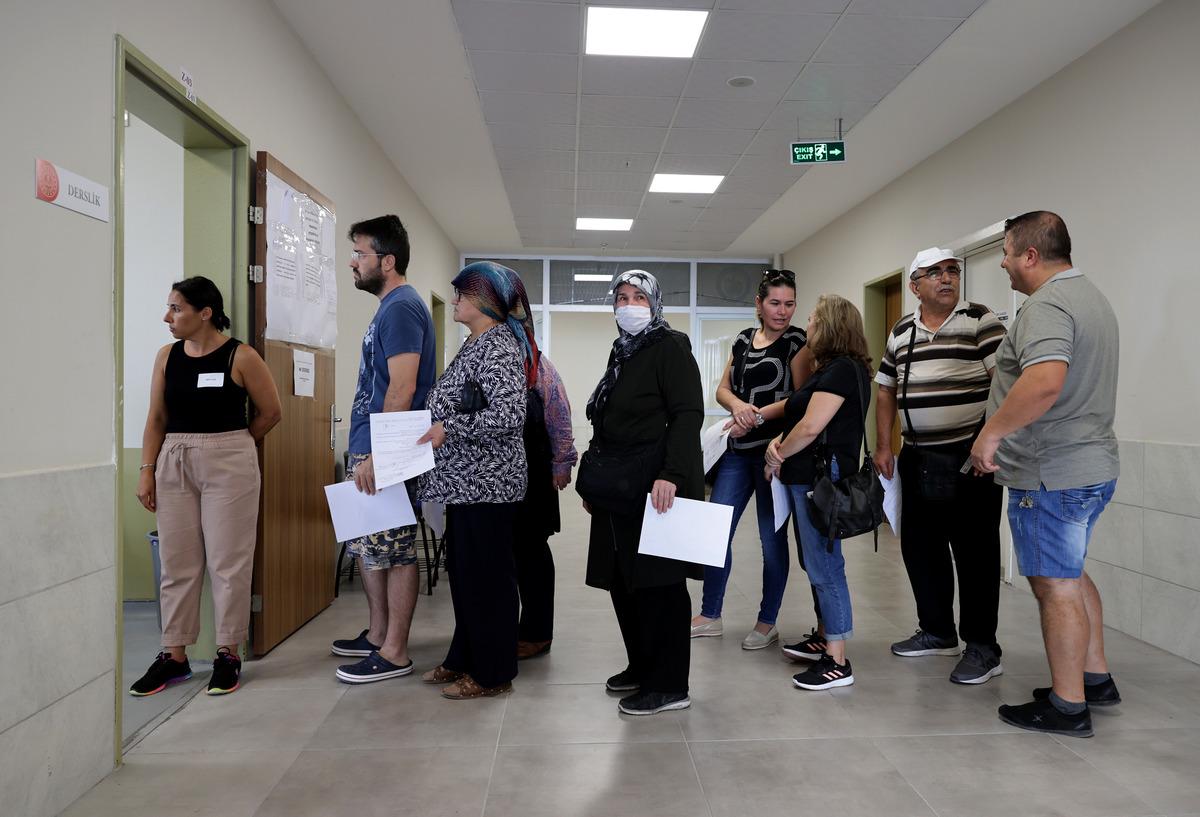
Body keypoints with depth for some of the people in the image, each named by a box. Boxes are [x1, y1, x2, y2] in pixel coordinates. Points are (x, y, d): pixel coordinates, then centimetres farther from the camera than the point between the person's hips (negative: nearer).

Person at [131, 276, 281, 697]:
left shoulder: (240, 356, -7)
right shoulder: (167, 356, 7)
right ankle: (174, 655, 21)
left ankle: (228, 654, 14)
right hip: (173, 466, 5)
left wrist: (231, 443, 7)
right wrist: (146, 470, 2)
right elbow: (157, 418, 9)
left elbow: (271, 412, 0)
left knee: (227, 561, 2)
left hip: (228, 467, -4)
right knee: (176, 562, 9)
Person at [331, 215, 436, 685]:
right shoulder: (391, 307, 17)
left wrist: (376, 455, -23)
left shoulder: (401, 308, -14)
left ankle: (394, 653, 8)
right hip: (371, 451, 10)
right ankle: (378, 633, 30)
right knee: (368, 547, 18)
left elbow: (402, 389, -22)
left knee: (394, 552, -2)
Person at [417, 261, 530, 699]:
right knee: (463, 570, 17)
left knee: (486, 576, 0)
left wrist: (449, 429, -25)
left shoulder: (499, 346, -16)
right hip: (468, 481, 10)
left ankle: (492, 673, 13)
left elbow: (509, 415, -25)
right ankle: (465, 658, 31)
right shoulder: (478, 343, 15)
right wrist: (439, 426, 16)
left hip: (486, 482, -10)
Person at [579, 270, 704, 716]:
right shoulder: (622, 351, 18)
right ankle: (641, 666, 29)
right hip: (618, 485, 8)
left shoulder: (670, 347, -6)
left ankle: (669, 686, 8)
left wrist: (671, 474, -27)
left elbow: (687, 414, -16)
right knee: (622, 579, 13)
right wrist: (594, 481, 19)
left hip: (654, 484, -8)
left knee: (657, 582, -3)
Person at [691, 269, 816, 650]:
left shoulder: (798, 342, -4)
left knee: (771, 536, 4)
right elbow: (722, 389, 8)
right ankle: (710, 616, 21)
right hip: (738, 449, 6)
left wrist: (757, 415, -20)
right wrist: (738, 405, -14)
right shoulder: (743, 339, 12)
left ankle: (768, 623, 19)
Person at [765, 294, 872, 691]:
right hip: (812, 477, 10)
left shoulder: (842, 369, -14)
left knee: (825, 568, -5)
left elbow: (811, 426, -21)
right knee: (819, 565, 17)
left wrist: (779, 455, -6)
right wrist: (780, 442, -2)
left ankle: (838, 663, 2)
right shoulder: (832, 368, 17)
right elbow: (801, 418, 17)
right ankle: (825, 639, 30)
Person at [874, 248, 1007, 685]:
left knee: (975, 551, 0)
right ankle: (937, 631, 30)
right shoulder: (901, 332, 13)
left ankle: (982, 647, 11)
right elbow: (886, 391, 18)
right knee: (919, 546, 13)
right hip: (918, 459, 6)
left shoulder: (980, 321, -4)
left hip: (971, 457, -6)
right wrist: (883, 446, 12)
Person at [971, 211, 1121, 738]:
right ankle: (1096, 679, 33)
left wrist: (991, 433, -28)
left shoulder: (1046, 306, -19)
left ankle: (1067, 707, 11)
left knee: (1056, 586, 0)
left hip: (1050, 475, -11)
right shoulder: (1091, 296, 15)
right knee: (1070, 575, 22)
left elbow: (1045, 381, -37)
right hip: (1091, 464, 11)